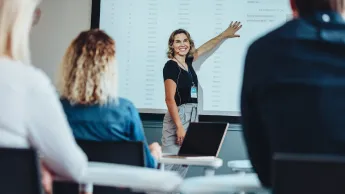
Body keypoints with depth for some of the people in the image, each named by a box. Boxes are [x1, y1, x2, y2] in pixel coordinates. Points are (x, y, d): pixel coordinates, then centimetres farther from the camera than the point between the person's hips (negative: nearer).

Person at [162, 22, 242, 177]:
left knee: (183, 166, 5)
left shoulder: (187, 62, 13)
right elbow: (170, 99, -15)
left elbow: (204, 48, 32)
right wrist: (179, 126, -21)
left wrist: (224, 35, 42)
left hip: (192, 117, 8)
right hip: (177, 117, -8)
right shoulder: (171, 66, -9)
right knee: (169, 164, -13)